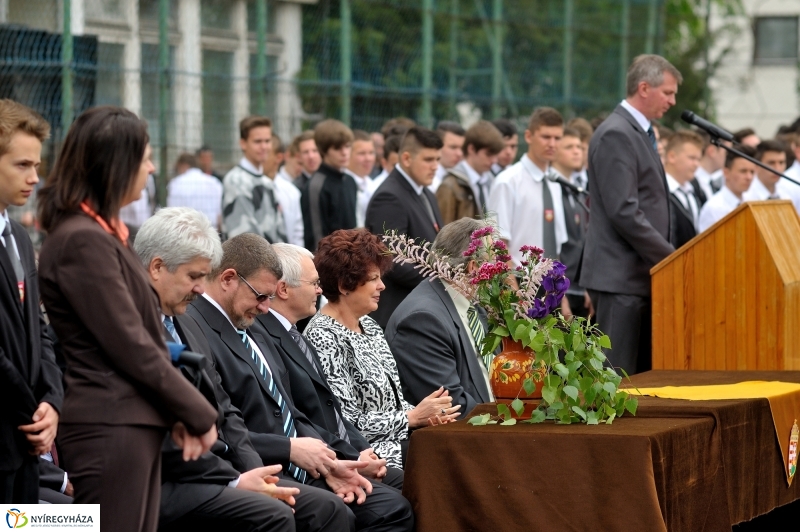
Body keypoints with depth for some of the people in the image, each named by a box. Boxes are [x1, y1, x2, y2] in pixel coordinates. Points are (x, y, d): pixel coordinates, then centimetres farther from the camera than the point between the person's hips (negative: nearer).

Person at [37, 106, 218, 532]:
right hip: (109, 429, -9)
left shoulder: (102, 232, 15)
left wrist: (180, 413, 4)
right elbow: (130, 347, -16)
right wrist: (198, 414, -7)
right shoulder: (83, 241, -16)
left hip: (134, 423, 9)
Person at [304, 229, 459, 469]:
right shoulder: (324, 337, -13)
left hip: (398, 439, 9)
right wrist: (413, 417, -11)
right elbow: (346, 424, -17)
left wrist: (427, 414, -1)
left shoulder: (368, 325, 14)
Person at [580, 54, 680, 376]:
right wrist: (671, 257, -16)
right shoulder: (616, 135, -13)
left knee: (643, 374, 9)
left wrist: (667, 257, 12)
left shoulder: (639, 133, 19)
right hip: (620, 277, -10)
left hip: (642, 274, 10)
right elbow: (624, 212, -20)